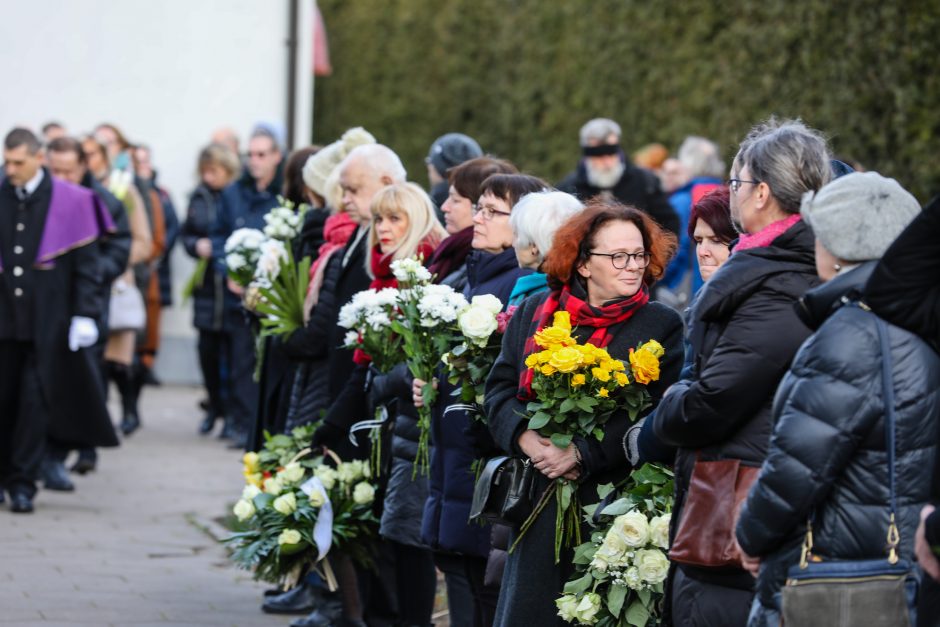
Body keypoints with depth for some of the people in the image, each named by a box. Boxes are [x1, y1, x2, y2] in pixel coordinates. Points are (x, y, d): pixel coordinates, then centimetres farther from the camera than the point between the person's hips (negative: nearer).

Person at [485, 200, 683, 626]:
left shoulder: (661, 326, -1)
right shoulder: (534, 312, 11)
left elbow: (654, 415, -10)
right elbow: (500, 389, 10)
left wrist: (580, 453, -16)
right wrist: (526, 439, -10)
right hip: (538, 506, 3)